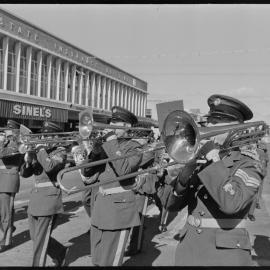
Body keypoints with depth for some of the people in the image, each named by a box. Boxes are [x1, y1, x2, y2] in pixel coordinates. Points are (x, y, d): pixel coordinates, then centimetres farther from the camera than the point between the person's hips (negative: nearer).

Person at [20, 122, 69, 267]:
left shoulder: (60, 152, -6)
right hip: (35, 197, 8)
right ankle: (60, 252, 35)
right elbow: (25, 173, 10)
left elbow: (49, 166, -27)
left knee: (40, 240, -3)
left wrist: (41, 149, -15)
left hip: (49, 198, -7)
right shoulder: (39, 153, 13)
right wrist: (27, 161, -10)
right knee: (35, 237, 15)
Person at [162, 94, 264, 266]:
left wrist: (214, 160, -19)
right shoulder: (200, 158, 8)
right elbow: (172, 204, 4)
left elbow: (231, 203, -26)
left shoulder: (248, 163, -6)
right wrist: (182, 181, -15)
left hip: (226, 253, -4)